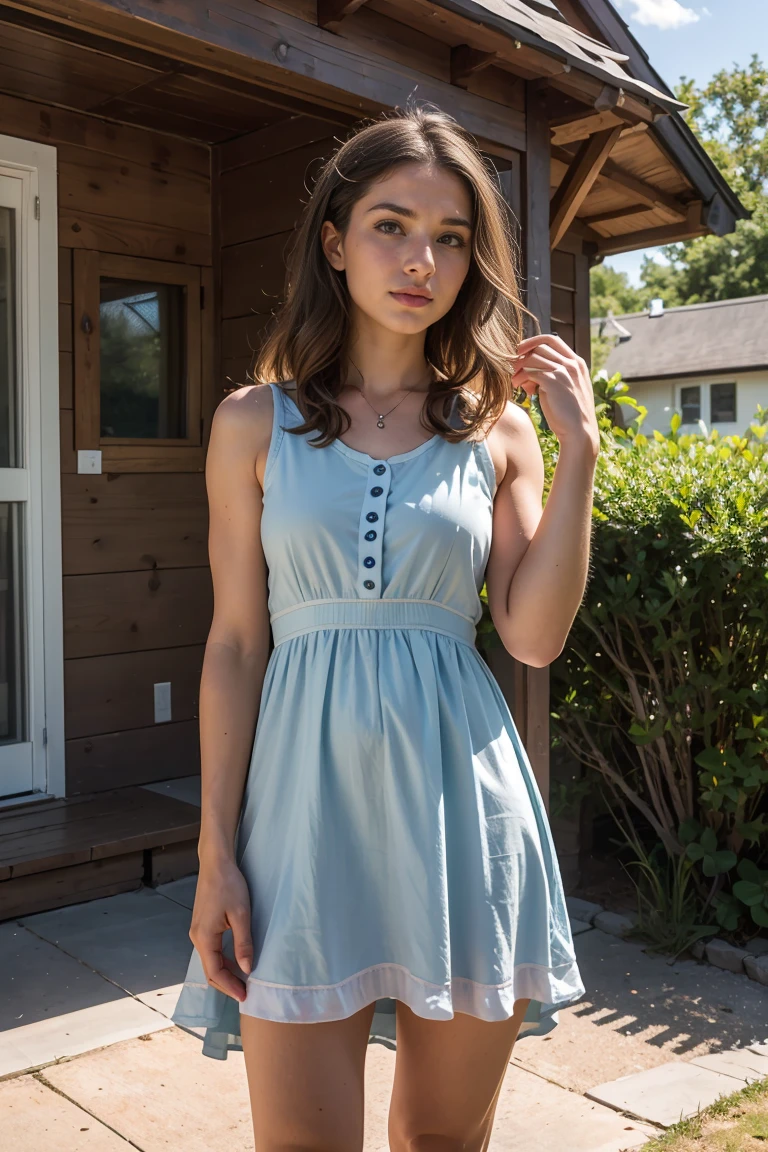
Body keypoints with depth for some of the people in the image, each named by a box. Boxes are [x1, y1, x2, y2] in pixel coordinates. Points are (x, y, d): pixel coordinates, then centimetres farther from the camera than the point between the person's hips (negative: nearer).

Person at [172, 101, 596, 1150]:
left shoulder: (497, 427, 6)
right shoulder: (256, 422, 3)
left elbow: (534, 634, -4)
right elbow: (235, 644, 2)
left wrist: (578, 449, -6)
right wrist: (216, 852, -1)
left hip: (460, 798, 2)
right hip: (309, 789, -1)